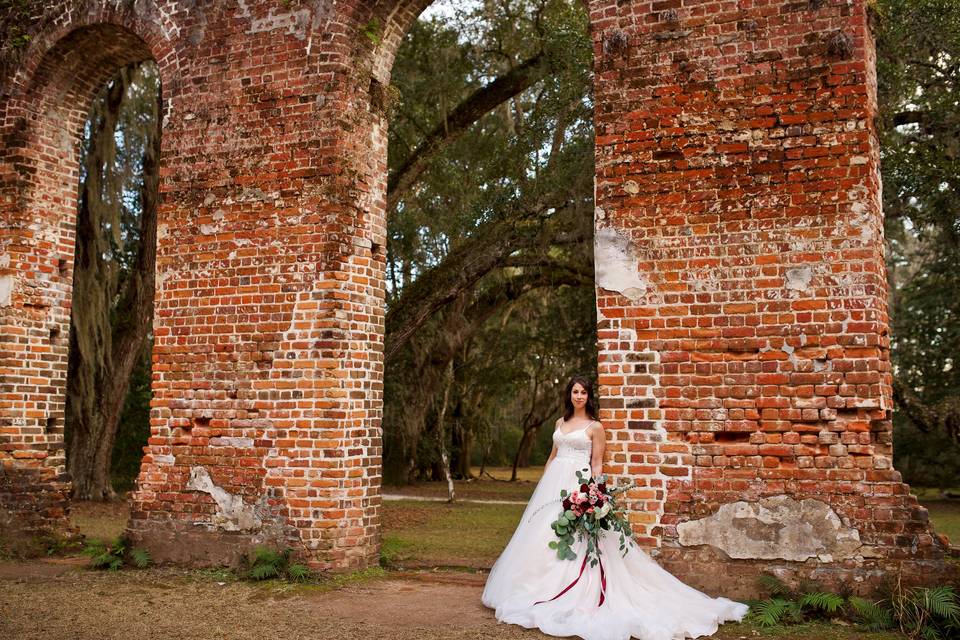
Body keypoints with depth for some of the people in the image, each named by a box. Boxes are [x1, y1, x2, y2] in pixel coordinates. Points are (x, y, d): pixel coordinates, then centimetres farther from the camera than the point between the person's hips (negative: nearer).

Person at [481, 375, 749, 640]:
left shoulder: (595, 426, -1)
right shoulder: (561, 422, 15)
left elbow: (597, 464, -3)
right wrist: (543, 483, 16)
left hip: (578, 486, -6)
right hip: (553, 483, 6)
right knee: (544, 535, 5)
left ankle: (575, 597, -2)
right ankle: (543, 592, 15)